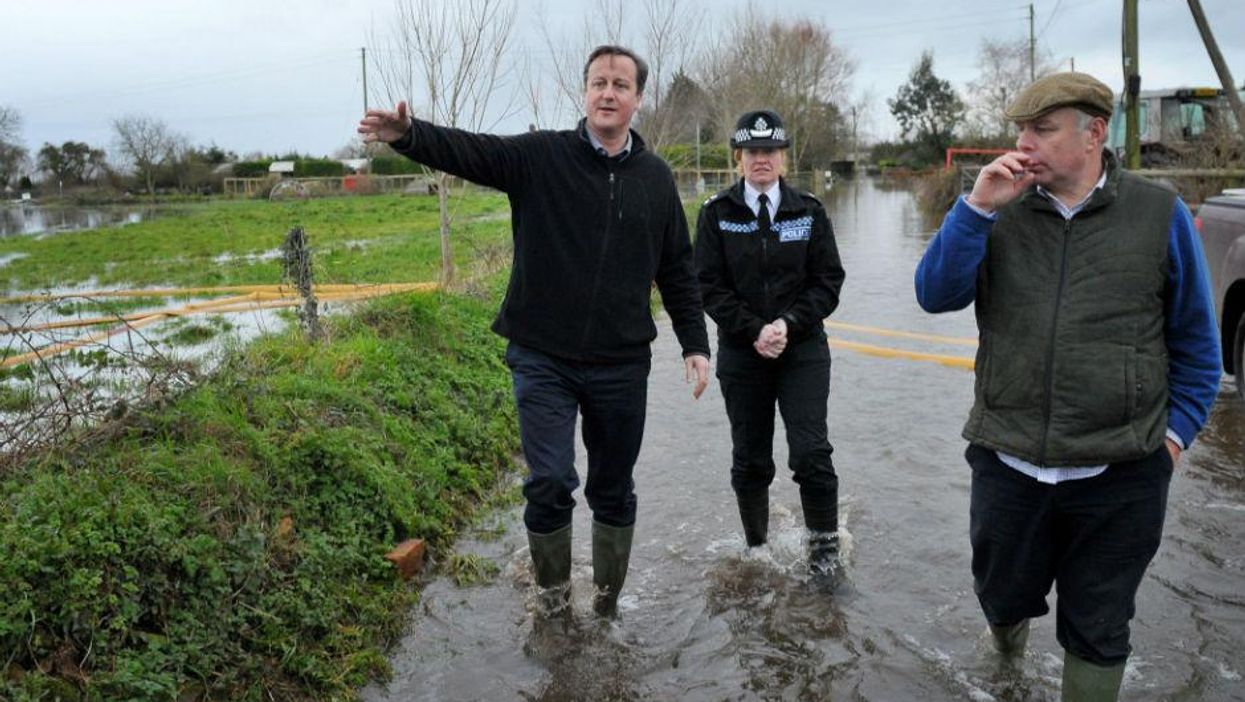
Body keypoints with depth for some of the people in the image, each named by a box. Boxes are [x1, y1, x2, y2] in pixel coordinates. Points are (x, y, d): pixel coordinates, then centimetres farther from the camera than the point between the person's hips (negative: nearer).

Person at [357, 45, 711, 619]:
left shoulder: (655, 178, 6)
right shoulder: (540, 156, -3)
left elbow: (677, 271, 11)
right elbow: (467, 150, -17)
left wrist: (695, 344, 7)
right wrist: (408, 134, -37)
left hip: (622, 366, 3)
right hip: (543, 362, -2)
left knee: (614, 491, 13)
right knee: (550, 484, -7)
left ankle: (608, 604, 31)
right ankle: (554, 603, 17)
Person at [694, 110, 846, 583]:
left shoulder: (809, 211, 3)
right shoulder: (717, 214, 0)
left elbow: (828, 281, 1)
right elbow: (710, 286, -3)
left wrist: (788, 324, -13)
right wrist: (753, 331, -13)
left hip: (803, 351, 0)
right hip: (741, 353, 0)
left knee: (811, 453, -7)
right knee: (750, 459, 8)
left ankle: (824, 544, 12)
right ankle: (756, 547, 25)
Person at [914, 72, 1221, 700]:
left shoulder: (1160, 215, -3)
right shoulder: (999, 213, 0)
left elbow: (1195, 341, 4)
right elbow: (935, 295, -11)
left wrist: (1176, 429, 1)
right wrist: (977, 207, -18)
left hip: (1120, 477, -2)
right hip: (1006, 466, 2)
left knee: (1096, 632, 14)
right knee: (1003, 595, 22)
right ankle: (1009, 625, 57)